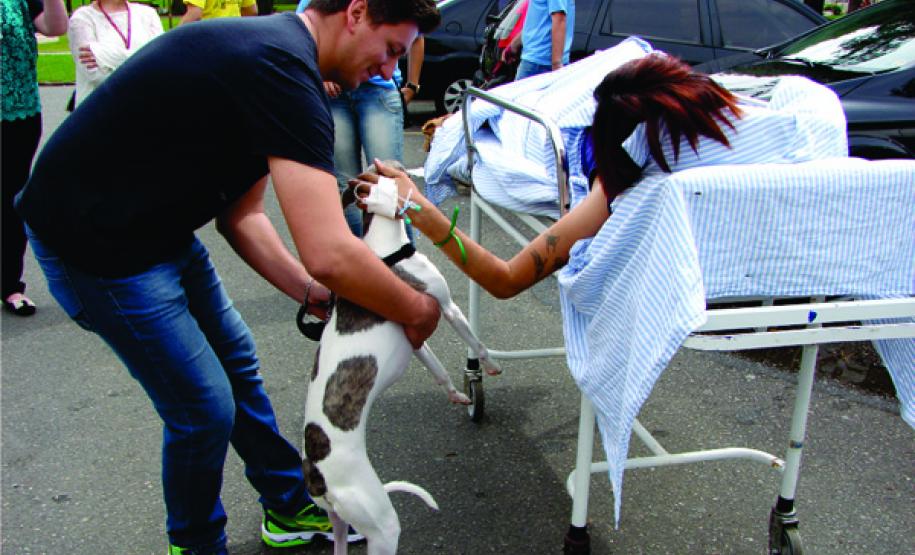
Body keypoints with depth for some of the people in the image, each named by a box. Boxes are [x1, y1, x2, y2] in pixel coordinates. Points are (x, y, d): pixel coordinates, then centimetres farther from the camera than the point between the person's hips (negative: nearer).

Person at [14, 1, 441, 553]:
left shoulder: (268, 49, 6)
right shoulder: (283, 70, -27)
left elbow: (240, 215, 7)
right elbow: (329, 253, -35)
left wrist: (315, 294, -1)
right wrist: (417, 311, -17)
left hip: (157, 226, 10)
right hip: (96, 244, -10)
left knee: (238, 362, 17)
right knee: (205, 408, 0)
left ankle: (289, 510, 36)